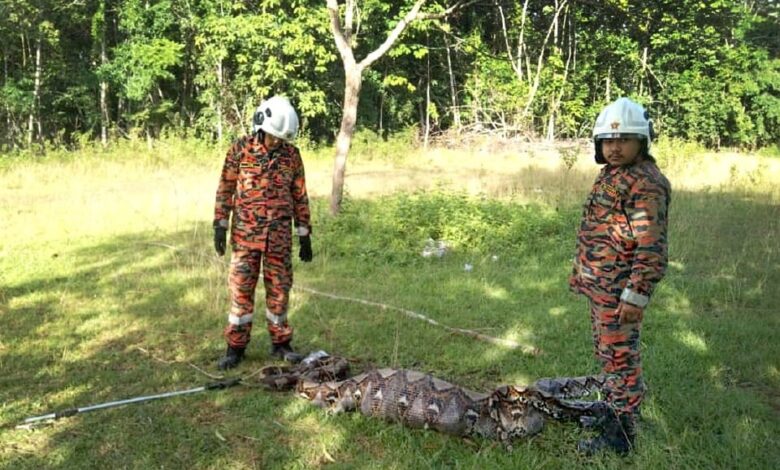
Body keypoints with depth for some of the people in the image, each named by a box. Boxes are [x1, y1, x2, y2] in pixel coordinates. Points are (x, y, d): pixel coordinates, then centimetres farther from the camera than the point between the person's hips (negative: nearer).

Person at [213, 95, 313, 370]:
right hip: (246, 232, -1)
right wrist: (220, 225, -3)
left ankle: (280, 344, 19)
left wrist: (305, 236, 5)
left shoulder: (292, 154, 2)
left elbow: (300, 197, 7)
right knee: (241, 289, 2)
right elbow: (225, 189, 2)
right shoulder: (240, 149, -3)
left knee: (279, 289, 6)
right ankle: (235, 347, 13)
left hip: (280, 234, 2)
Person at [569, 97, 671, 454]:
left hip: (620, 292, -10)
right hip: (600, 288, 10)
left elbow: (652, 249, -23)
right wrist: (582, 273, 22)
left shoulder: (646, 185, -19)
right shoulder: (610, 175, 12)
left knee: (621, 358, 0)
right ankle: (613, 408, 38)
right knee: (606, 353, 21)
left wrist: (636, 295, -25)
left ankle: (620, 435, 11)